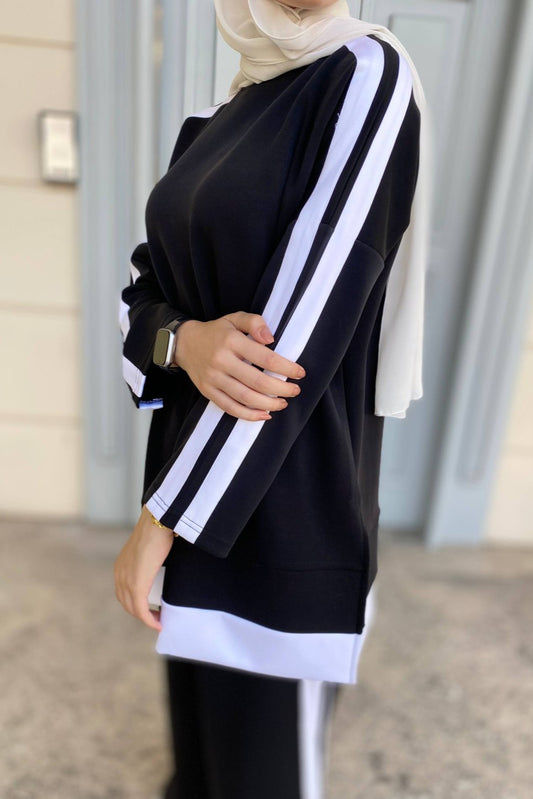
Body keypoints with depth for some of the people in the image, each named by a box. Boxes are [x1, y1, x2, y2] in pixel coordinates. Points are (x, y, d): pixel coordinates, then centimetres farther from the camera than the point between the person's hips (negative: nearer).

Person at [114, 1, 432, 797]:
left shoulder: (369, 77, -12)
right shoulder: (210, 129, 10)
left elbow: (301, 330, -21)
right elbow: (145, 291, 7)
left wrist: (157, 522, -16)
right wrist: (186, 341, -18)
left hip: (289, 494, -6)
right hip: (199, 454, 7)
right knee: (201, 698, 26)